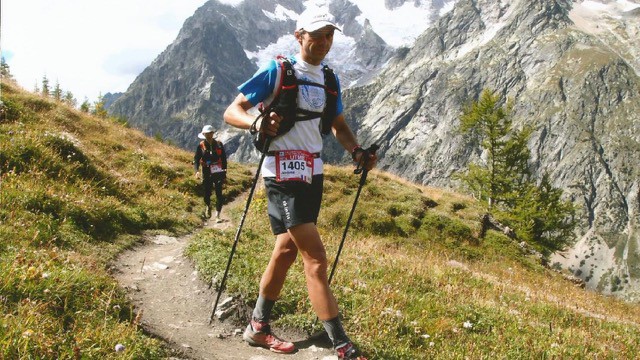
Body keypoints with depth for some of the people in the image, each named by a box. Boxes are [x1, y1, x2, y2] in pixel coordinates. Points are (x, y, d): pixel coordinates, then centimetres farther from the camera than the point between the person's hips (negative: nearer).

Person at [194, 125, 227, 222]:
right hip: (207, 174, 0)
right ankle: (208, 206, 40)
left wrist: (224, 174, 6)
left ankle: (217, 216, -2)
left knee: (219, 195, -6)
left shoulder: (219, 145, 4)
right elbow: (196, 159, -2)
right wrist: (196, 171, -20)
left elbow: (224, 160, 8)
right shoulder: (201, 146, 0)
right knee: (207, 193, 5)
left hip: (218, 173, 0)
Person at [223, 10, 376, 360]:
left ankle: (258, 327, 30)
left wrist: (357, 151, -3)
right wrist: (257, 123, -31)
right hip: (284, 173, -8)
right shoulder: (277, 70, -9)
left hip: (313, 172, 8)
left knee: (287, 251, 15)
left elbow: (339, 126, 17)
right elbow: (231, 112, -10)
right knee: (316, 259, -11)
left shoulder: (329, 78, 12)